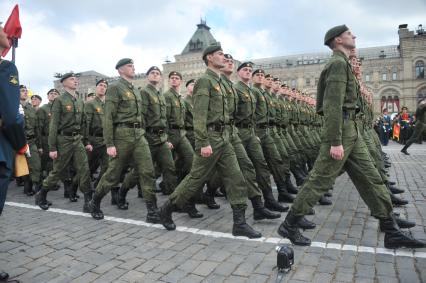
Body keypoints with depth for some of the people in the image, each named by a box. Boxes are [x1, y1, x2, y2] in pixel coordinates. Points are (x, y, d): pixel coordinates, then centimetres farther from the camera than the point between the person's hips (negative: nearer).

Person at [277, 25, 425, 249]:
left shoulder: (342, 63, 22)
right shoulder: (338, 63, -10)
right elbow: (333, 104, -21)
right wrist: (335, 142, -26)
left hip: (351, 129, 10)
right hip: (342, 129, -10)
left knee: (370, 178, 9)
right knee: (320, 180, -7)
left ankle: (391, 232, 16)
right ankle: (289, 226, 4)